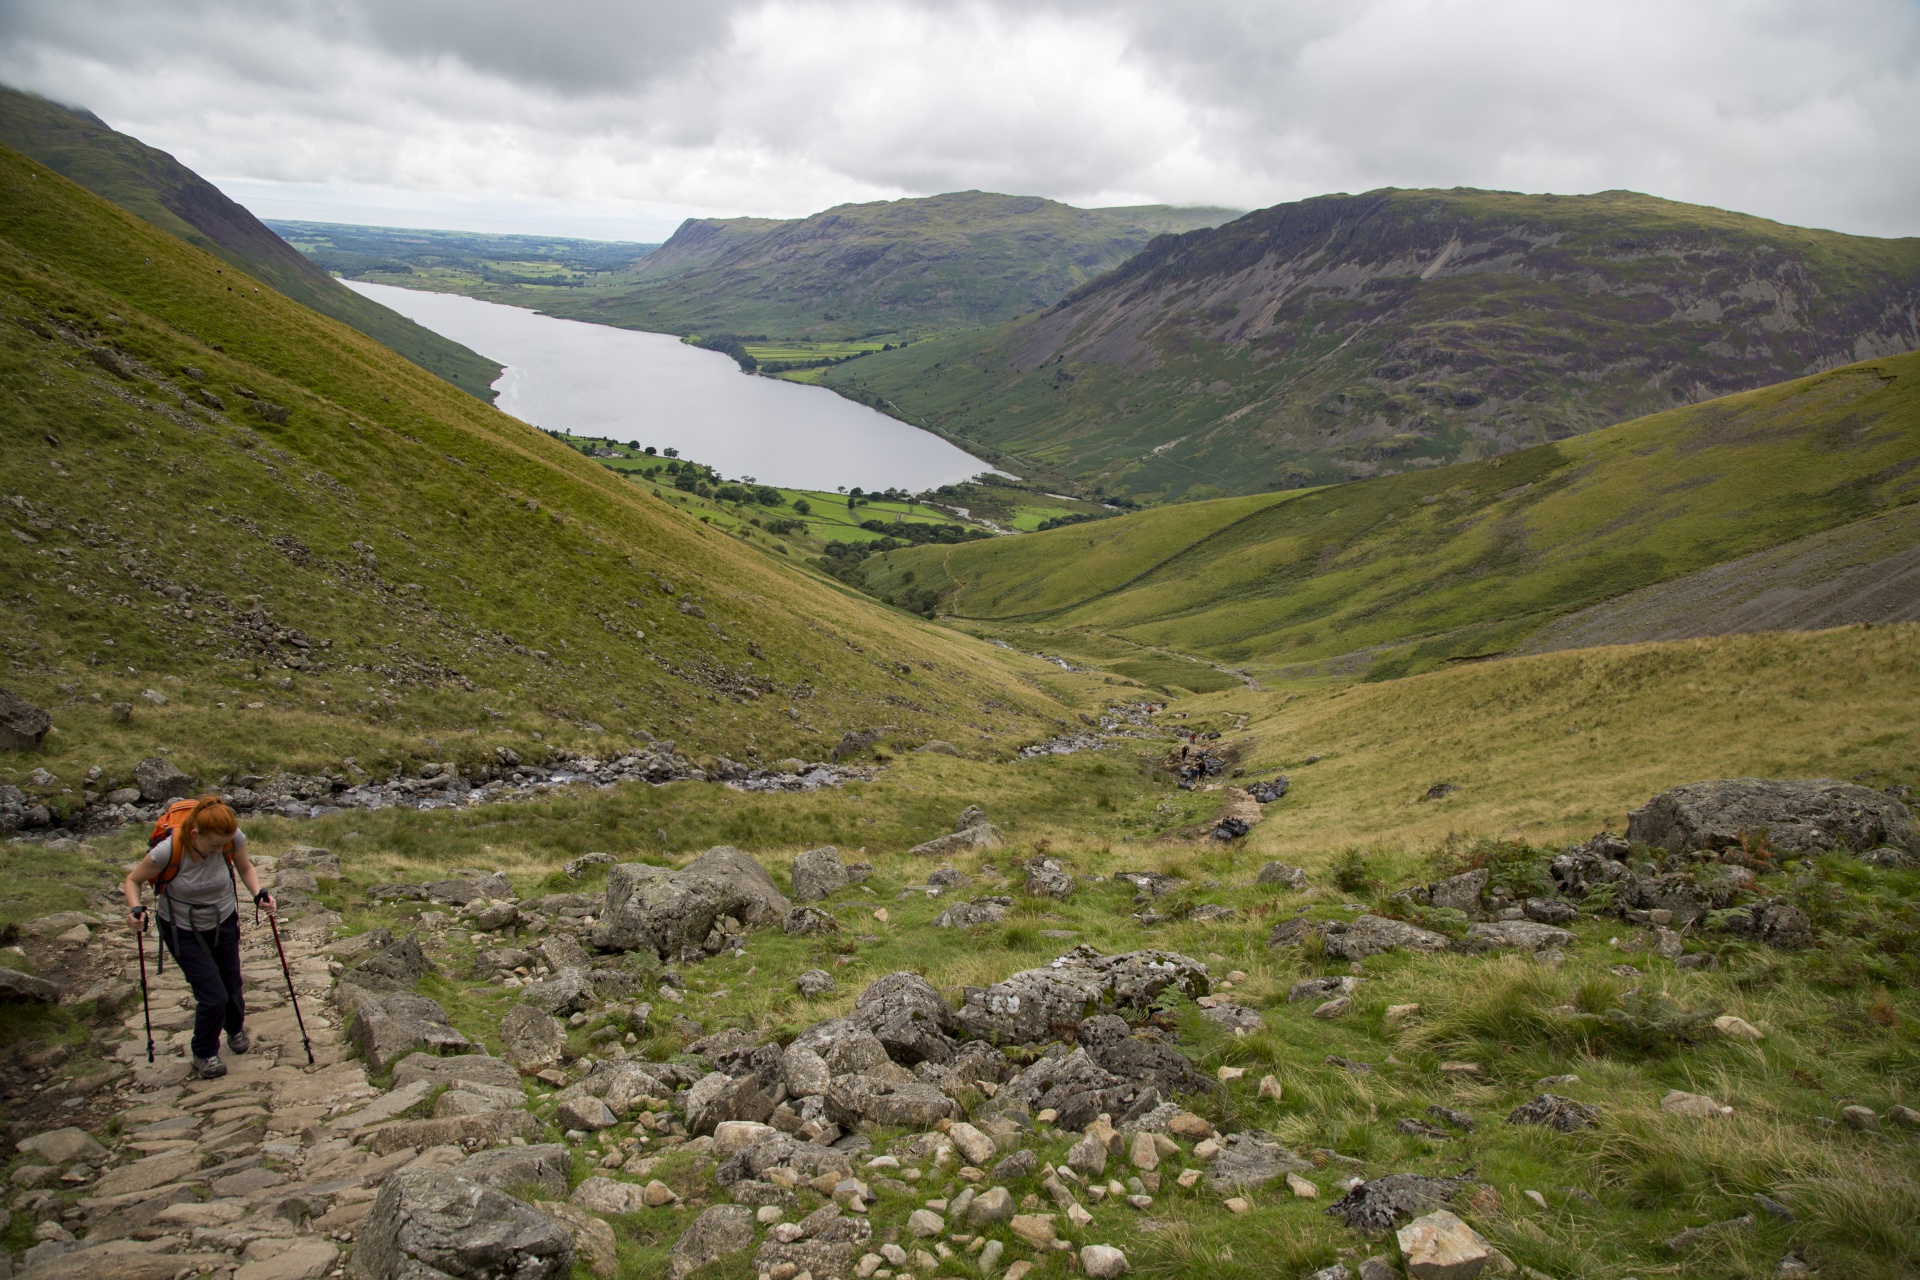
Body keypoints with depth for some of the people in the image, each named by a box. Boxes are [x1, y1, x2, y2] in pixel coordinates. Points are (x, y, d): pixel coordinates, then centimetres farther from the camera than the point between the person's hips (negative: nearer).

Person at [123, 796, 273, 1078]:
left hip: (224, 922, 3)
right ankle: (204, 1055, 23)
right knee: (213, 996, -6)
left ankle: (236, 1029, 50)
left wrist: (259, 892, -21)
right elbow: (133, 880, -15)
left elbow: (245, 868, -4)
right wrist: (135, 909, -32)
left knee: (231, 987, 14)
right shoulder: (168, 850, -33)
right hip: (183, 930, -3)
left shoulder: (233, 838, -25)